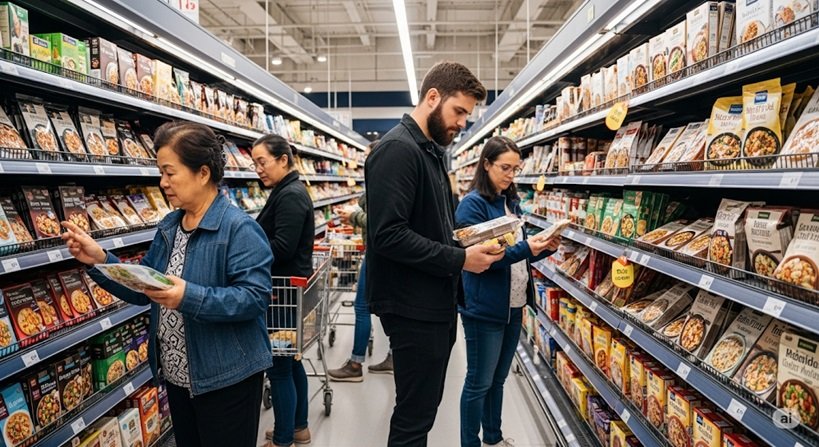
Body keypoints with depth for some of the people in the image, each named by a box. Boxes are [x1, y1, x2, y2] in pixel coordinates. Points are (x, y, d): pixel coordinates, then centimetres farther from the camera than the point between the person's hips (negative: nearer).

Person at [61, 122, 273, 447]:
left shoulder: (239, 228, -18)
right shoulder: (168, 227, 7)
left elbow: (255, 297, -25)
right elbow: (144, 290, 10)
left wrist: (190, 297, -34)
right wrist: (100, 260, -3)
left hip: (226, 380, -8)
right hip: (177, 377, 8)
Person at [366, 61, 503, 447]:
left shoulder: (430, 150, 15)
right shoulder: (397, 150, -16)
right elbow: (388, 235, -25)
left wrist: (468, 244, 3)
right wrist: (459, 260, -22)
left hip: (436, 303, 10)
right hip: (413, 308, -10)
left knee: (423, 407, 20)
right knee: (414, 415, 3)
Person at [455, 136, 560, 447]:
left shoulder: (511, 202, 10)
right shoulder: (473, 204, -13)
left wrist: (543, 248, -4)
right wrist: (525, 248, -27)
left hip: (514, 305, 8)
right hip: (485, 308, -8)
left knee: (498, 378, 20)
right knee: (479, 382, 5)